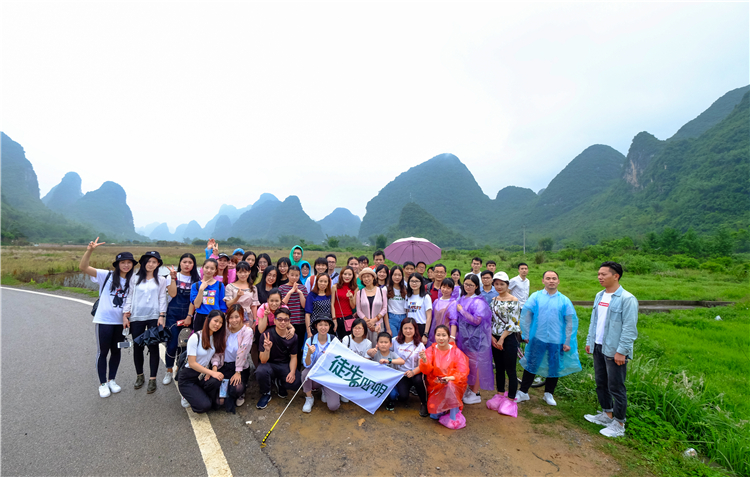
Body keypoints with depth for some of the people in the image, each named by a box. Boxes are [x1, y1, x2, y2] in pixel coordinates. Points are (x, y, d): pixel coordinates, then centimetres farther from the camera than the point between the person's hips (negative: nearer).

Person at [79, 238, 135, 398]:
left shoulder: (131, 281, 5)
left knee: (116, 351, 14)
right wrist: (90, 250, -32)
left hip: (121, 322, 4)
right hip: (103, 320, -3)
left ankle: (112, 380, 30)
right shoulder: (106, 276, -6)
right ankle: (103, 384, 22)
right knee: (102, 352, 8)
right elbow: (83, 267, -18)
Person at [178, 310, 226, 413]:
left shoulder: (216, 338, 3)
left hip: (203, 374, 6)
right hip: (188, 378, -5)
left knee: (215, 381, -30)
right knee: (204, 406, -22)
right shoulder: (195, 337, -18)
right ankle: (189, 395, 9)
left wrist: (209, 372, -15)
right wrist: (212, 372, -25)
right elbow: (192, 363, -19)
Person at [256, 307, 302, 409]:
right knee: (260, 371, -36)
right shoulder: (267, 335, -16)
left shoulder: (293, 337, -7)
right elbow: (263, 361, -17)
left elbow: (293, 357, 1)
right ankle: (266, 394, -2)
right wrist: (267, 350, -39)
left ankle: (280, 384, 13)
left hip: (285, 365, 2)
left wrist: (292, 372, -18)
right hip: (270, 365, -2)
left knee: (296, 383, -26)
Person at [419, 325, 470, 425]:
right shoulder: (430, 350, 2)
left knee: (450, 386, -35)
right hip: (435, 386, 0)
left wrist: (452, 378, -26)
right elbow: (426, 371, -9)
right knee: (434, 415, -21)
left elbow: (463, 371, -6)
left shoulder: (456, 352, 1)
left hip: (454, 383, 0)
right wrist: (424, 361, -32)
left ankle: (454, 414, -14)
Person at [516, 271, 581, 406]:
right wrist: (526, 335, 0)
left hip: (557, 341, 1)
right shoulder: (535, 297, -2)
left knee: (554, 368, 12)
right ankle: (523, 392, 20)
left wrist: (568, 342, -1)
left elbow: (571, 322, 2)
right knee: (530, 365, 6)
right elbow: (525, 316, 2)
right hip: (537, 339, -1)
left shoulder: (564, 301, -1)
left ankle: (548, 394, 32)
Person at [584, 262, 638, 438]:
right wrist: (589, 341, 13)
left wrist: (621, 351, -19)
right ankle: (607, 415, 35)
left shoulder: (627, 299, -16)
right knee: (601, 383, 18)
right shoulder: (599, 296, 8)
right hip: (598, 347, 8)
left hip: (614, 351, -8)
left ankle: (619, 424, 19)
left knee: (616, 387, 4)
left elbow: (629, 328, -17)